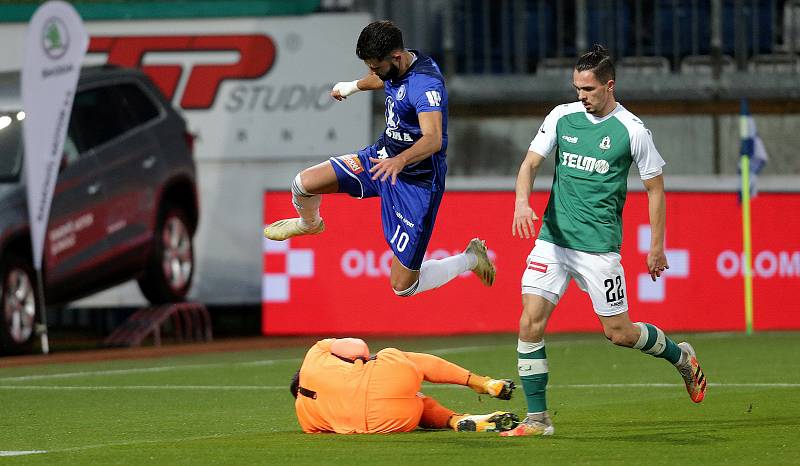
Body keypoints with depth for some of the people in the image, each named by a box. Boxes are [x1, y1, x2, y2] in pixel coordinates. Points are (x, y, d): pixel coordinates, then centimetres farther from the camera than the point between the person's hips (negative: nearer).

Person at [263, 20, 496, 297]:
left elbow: (433, 139, -44)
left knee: (403, 287, -7)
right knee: (303, 183, -4)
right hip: (382, 158, 8)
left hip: (417, 181, -8)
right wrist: (353, 86, 45)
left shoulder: (425, 83, -30)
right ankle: (310, 224, 36)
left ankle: (471, 258, 20)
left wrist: (400, 160, -62)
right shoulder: (396, 68, -2)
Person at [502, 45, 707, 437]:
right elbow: (531, 162, 1)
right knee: (530, 323, -9)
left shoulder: (632, 131, -6)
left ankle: (681, 357, 33)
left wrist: (657, 246, 3)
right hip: (552, 239, 3)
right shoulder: (562, 117, 4)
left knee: (619, 332, 3)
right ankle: (537, 419, -1)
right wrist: (522, 202, -19)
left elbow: (655, 188, 2)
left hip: (599, 246, -3)